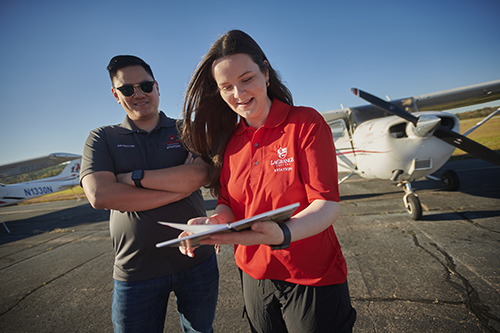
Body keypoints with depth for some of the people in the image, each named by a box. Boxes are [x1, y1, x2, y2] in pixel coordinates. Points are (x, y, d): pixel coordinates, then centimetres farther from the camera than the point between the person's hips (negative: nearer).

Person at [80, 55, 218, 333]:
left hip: (197, 260, 2)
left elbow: (200, 174, -17)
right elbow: (99, 195, -17)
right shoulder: (102, 139, 1)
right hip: (136, 270, -1)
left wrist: (134, 176, -17)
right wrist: (179, 186, -18)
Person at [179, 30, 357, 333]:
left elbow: (328, 205, -19)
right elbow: (229, 203, 5)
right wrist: (214, 222, -18)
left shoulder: (306, 123, -13)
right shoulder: (230, 142, 2)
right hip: (253, 276, 5)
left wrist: (282, 234, -37)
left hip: (313, 279, -4)